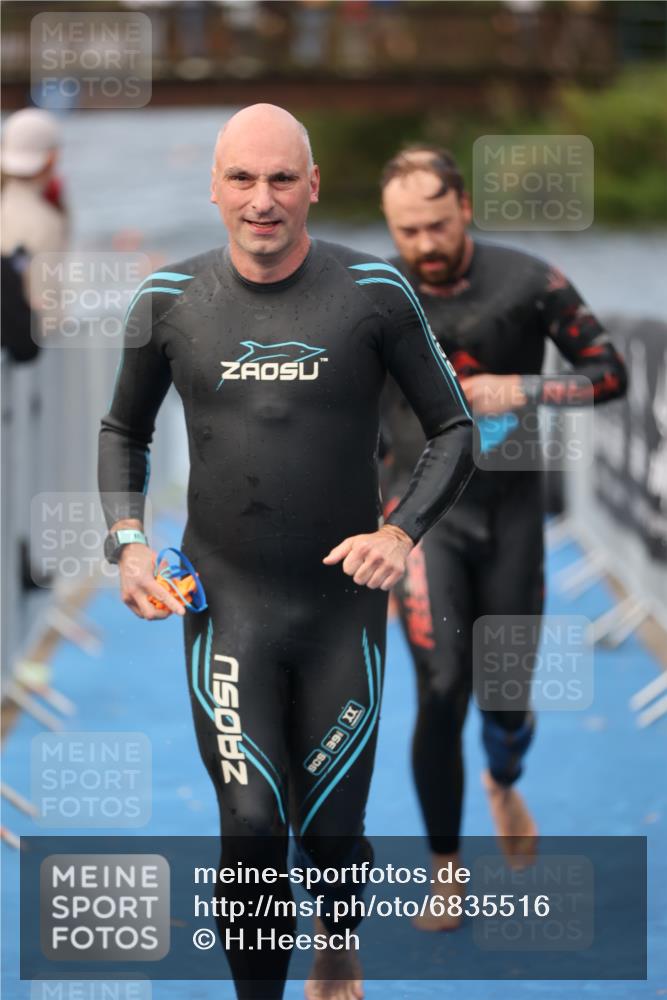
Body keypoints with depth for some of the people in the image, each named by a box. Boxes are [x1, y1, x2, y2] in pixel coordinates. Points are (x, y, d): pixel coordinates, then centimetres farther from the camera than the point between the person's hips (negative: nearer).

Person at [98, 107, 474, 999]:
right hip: (225, 605, 0)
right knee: (252, 834, -10)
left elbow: (454, 431, 2)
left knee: (331, 833, 8)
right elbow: (125, 431, 14)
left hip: (345, 605, 0)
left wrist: (401, 531, -14)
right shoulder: (171, 301, -2)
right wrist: (127, 543, -2)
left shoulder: (373, 293, -6)